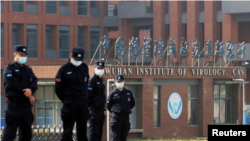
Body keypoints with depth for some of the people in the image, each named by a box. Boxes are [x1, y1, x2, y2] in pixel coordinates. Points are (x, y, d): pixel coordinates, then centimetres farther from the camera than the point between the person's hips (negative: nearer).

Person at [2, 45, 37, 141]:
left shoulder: (28, 69, 20)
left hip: (26, 104, 7)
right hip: (14, 103, -7)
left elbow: (34, 82, 5)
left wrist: (31, 89, -19)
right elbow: (13, 84, -15)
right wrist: (28, 95, -14)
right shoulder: (9, 68, -1)